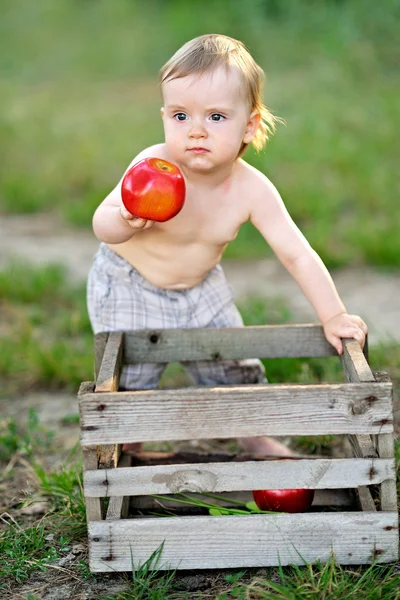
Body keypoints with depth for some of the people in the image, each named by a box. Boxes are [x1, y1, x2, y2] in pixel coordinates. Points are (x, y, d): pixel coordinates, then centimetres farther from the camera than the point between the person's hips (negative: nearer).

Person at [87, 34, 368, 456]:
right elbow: (102, 222, -27)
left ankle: (256, 440, 41)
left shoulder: (252, 190, -24)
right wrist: (127, 221, -50)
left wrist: (333, 315, -20)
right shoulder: (153, 168, -32)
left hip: (200, 286, 3)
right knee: (130, 379, -2)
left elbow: (297, 254, -18)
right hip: (128, 286, -3)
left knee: (235, 368, 13)